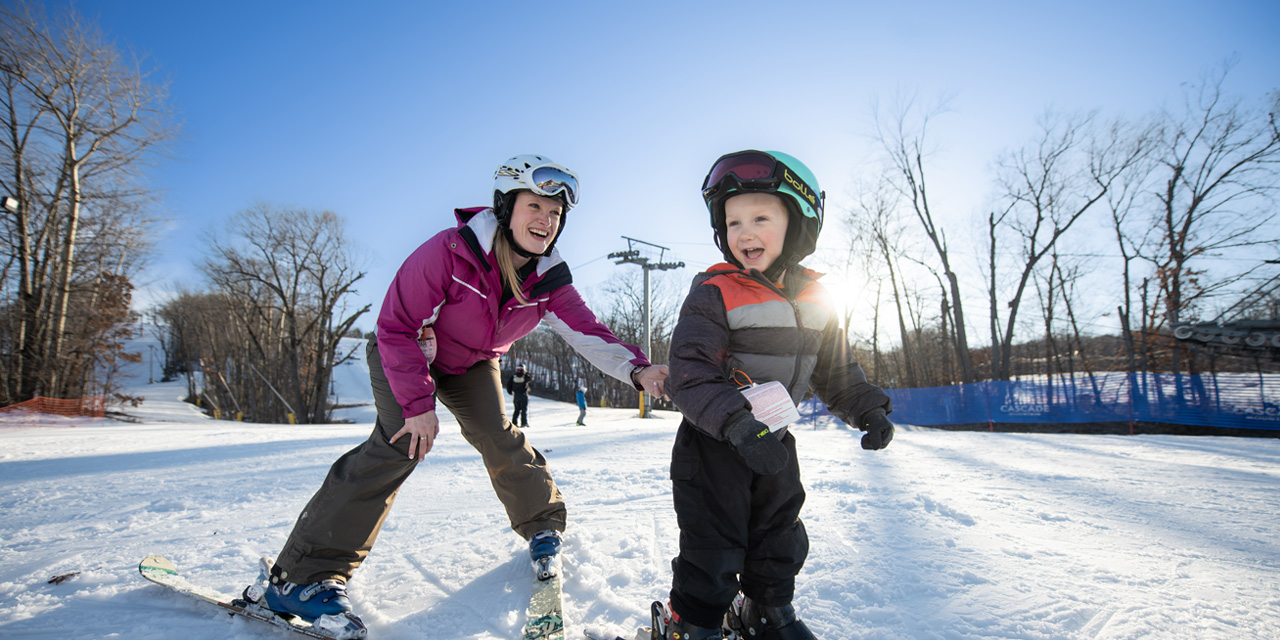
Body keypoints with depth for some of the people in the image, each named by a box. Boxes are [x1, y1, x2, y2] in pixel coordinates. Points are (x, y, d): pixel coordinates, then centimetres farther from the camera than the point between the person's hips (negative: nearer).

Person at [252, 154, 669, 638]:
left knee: (500, 439, -6)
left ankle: (543, 525, 22)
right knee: (401, 442, -22)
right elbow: (397, 327, -28)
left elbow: (589, 332, -22)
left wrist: (636, 368, -41)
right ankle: (304, 576, -15)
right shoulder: (450, 251, -33)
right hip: (403, 355, -4)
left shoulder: (549, 281, -17)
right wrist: (418, 403, -30)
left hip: (473, 364, 5)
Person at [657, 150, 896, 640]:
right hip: (713, 442, -6)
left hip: (775, 440, 6)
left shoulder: (814, 298, 0)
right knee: (713, 544, 2)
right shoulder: (713, 293, -19)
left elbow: (834, 369, 13)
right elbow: (690, 375, -27)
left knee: (779, 537, 20)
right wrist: (737, 422, -39)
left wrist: (866, 408, 1)